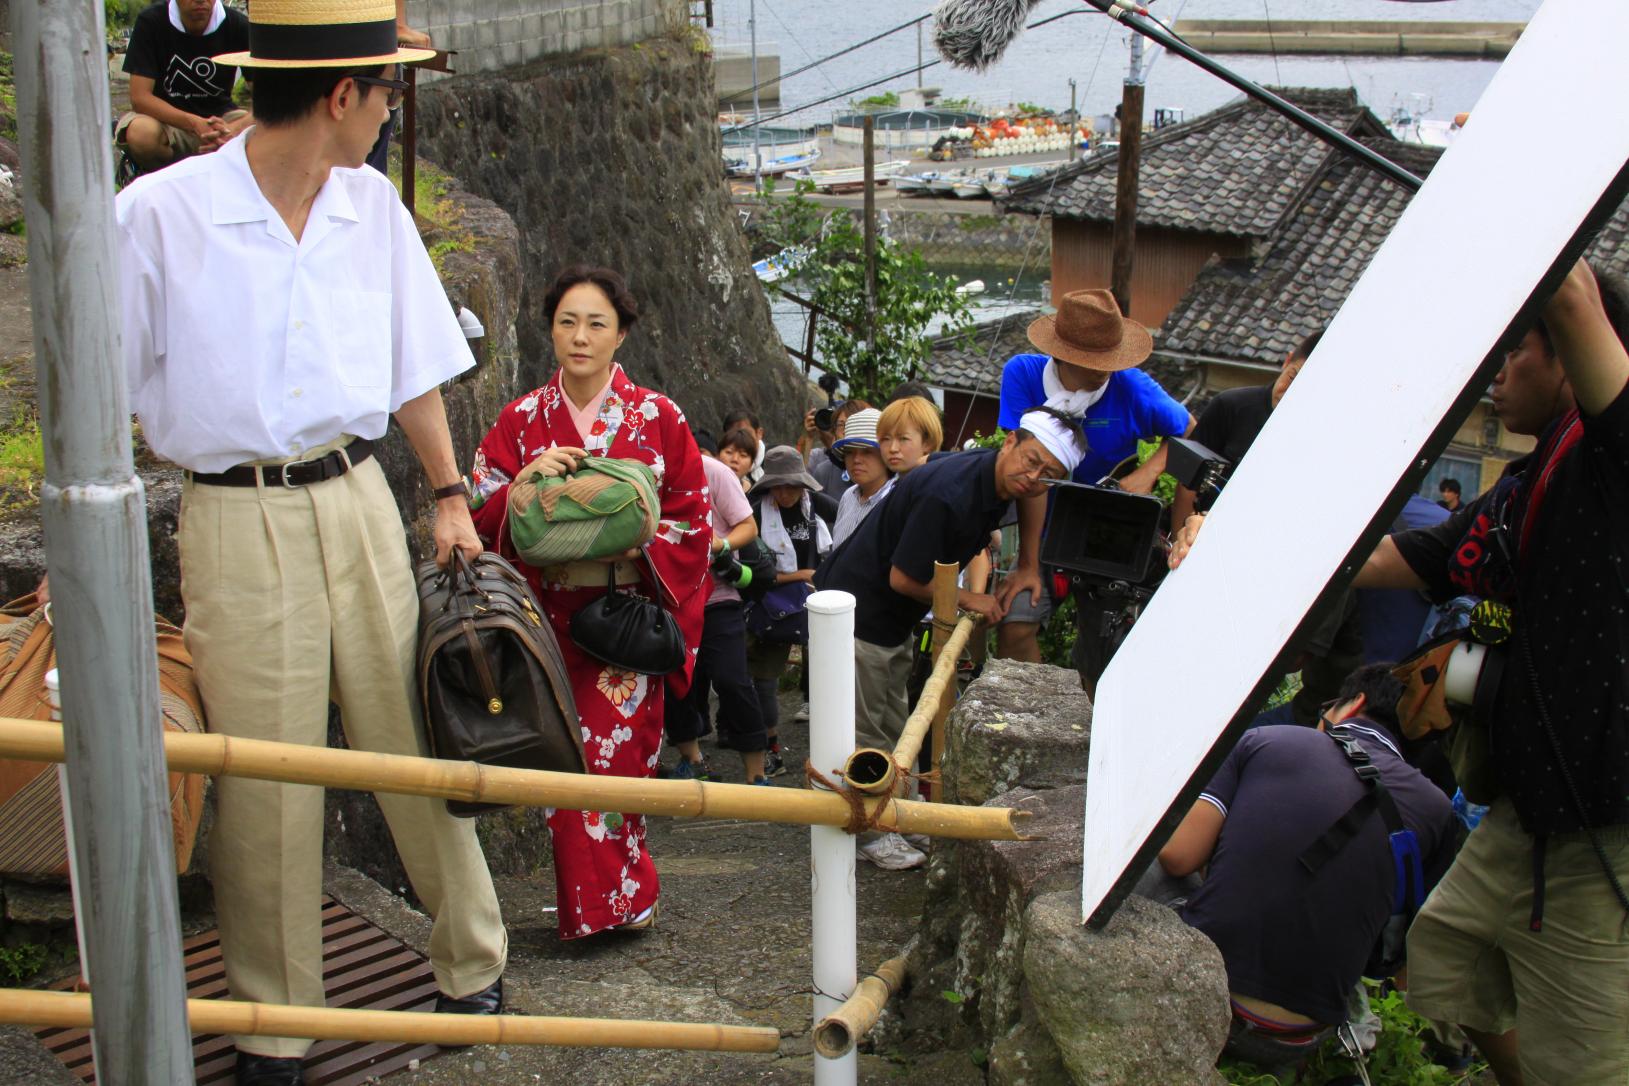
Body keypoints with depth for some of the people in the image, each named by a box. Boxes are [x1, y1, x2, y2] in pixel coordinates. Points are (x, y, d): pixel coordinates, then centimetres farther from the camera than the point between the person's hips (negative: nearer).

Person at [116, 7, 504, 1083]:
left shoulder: (373, 206, 5)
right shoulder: (159, 214, -9)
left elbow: (416, 367, 15)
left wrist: (450, 494, 11)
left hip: (357, 499, 4)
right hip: (236, 518, -3)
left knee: (416, 731, 7)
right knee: (264, 768, 2)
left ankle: (474, 964, 25)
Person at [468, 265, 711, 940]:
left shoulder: (656, 416, 4)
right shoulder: (521, 420, 7)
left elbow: (692, 517, 4)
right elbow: (482, 513, 5)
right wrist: (528, 481, -14)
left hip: (628, 617, -1)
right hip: (552, 617, 1)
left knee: (622, 753, -4)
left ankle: (620, 898, 14)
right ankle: (587, 908, 8)